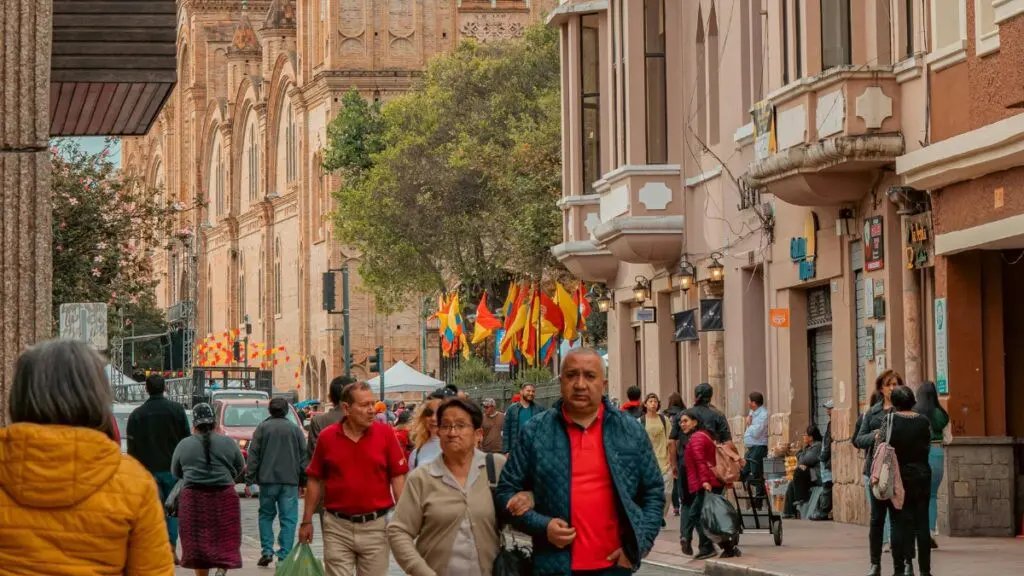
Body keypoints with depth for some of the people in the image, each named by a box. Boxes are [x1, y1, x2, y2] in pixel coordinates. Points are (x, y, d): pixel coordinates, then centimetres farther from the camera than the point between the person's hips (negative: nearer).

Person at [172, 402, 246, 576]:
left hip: (194, 499, 0)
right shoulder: (228, 443, -2)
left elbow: (176, 472, 10)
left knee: (198, 541, 9)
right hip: (224, 498, 0)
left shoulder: (184, 445, -1)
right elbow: (239, 468, 10)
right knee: (226, 540, 5)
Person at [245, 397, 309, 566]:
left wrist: (249, 479, 2)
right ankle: (284, 555, -5)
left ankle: (267, 551, 3)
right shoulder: (295, 429, 7)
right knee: (288, 519, 1)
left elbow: (253, 456, -1)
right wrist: (303, 482, 13)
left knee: (266, 515, 13)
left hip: (267, 479, -1)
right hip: (290, 481, 1)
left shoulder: (262, 428, 2)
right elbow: (304, 457, 8)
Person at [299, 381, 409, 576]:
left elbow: (398, 478, -1)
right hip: (337, 526, 0)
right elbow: (315, 480, 7)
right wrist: (307, 521, 8)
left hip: (375, 525, 0)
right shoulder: (327, 437, 0)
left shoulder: (385, 434, -2)